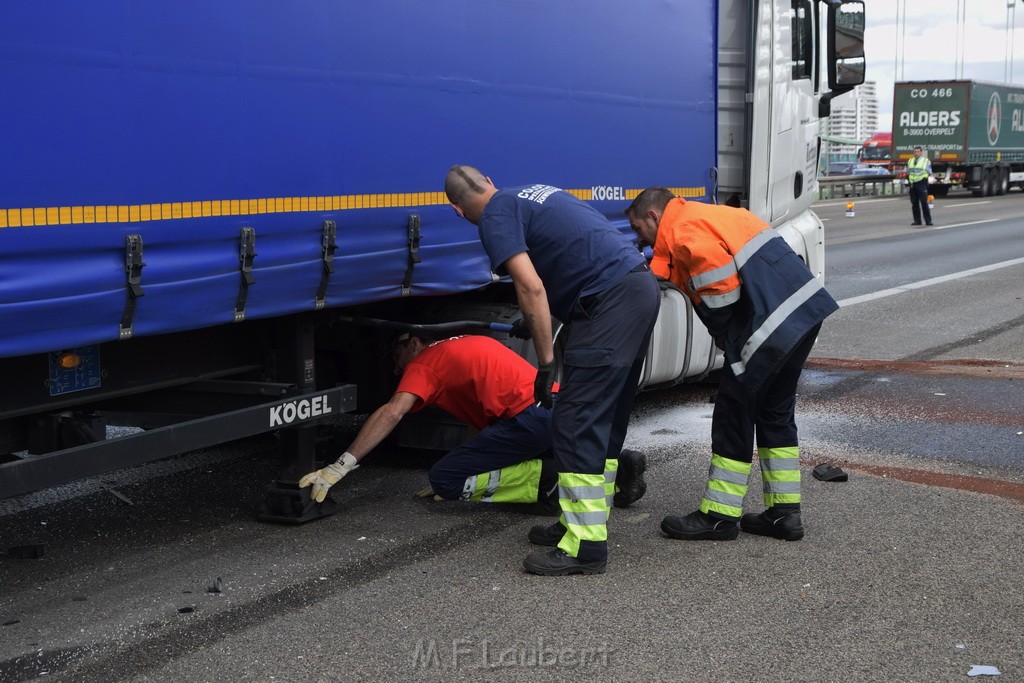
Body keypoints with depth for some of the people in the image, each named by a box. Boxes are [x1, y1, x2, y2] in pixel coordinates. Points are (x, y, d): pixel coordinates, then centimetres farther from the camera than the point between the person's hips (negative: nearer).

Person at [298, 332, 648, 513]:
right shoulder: (472, 342, 33)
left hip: (531, 417, -8)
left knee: (443, 480, -3)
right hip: (560, 408, 8)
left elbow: (393, 412, -8)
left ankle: (549, 480, -12)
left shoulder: (425, 361, 8)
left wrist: (340, 467, -11)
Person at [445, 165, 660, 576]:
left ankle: (584, 546, -6)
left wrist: (545, 361, -10)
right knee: (608, 418, 16)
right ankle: (584, 521, 25)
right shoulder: (535, 193, 24)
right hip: (642, 284, 10)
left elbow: (531, 287, -15)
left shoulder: (495, 217, -3)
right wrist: (537, 324, 44)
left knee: (575, 424, -7)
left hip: (609, 301, -10)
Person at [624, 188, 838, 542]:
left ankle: (719, 515, 9)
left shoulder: (686, 231, -9)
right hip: (805, 311, 10)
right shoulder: (706, 216, 22)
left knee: (733, 415, 1)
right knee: (775, 413, 18)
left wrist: (722, 335, -3)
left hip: (770, 324, -10)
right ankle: (784, 512, 23)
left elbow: (722, 287, -17)